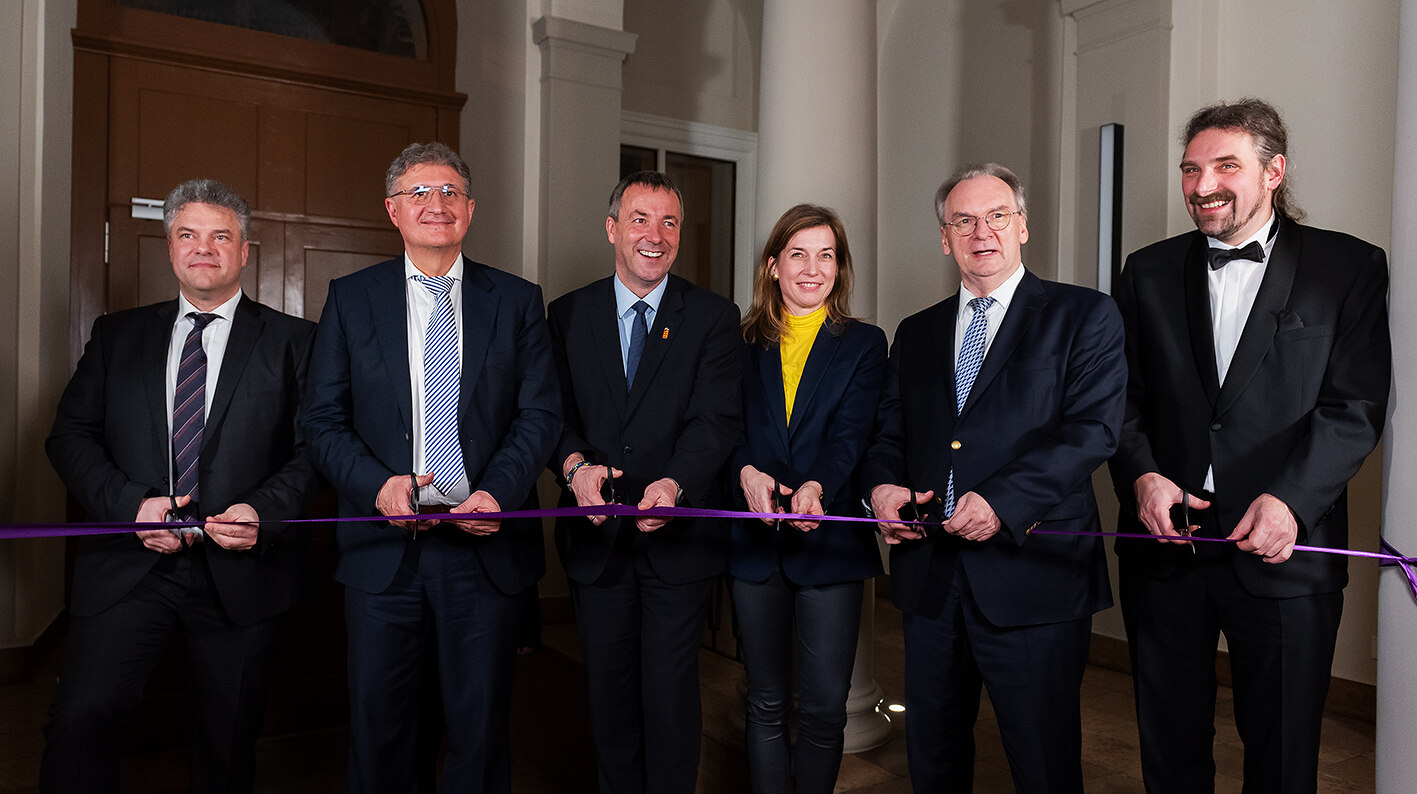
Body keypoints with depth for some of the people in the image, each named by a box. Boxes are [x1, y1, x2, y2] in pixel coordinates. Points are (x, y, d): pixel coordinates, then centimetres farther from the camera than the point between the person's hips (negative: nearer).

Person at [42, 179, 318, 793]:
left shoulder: (292, 341, 3)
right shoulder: (117, 334, 12)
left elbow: (315, 447, -2)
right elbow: (70, 436, 7)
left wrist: (264, 513, -18)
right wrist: (130, 504, -9)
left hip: (241, 570, -1)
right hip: (130, 564, 2)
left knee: (227, 743, 10)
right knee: (80, 719, -14)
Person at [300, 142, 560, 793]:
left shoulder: (518, 300, 6)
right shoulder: (351, 298, 6)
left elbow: (540, 413, 1)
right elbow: (322, 419, 3)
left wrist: (498, 493, -14)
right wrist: (378, 484, -14)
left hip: (486, 544, 0)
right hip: (384, 545, 1)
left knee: (480, 724, 10)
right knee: (379, 721, 11)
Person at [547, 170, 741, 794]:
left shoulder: (714, 317, 0)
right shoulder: (567, 315, 7)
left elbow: (716, 420, -11)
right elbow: (553, 413, 1)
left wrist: (673, 484, -29)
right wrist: (575, 464, -21)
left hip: (679, 538, -2)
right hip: (596, 536, 2)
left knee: (671, 692, 5)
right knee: (609, 690, 15)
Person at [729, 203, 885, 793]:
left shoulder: (864, 344, 6)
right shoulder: (743, 343, 11)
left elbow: (850, 433, -7)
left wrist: (815, 486, -26)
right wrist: (746, 471, -18)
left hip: (829, 541, -1)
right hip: (754, 543, 2)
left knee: (825, 707, 2)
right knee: (766, 704, 10)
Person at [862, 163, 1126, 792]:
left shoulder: (1084, 316, 1)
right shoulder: (916, 333, 16)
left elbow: (1094, 428, -11)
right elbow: (888, 433, 18)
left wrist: (1001, 501, -21)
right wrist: (884, 486, -5)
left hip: (1033, 574, -4)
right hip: (929, 576, 5)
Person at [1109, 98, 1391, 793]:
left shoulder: (1350, 267, 1)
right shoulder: (1149, 271, 9)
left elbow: (1356, 406, -7)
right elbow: (1122, 396, 5)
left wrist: (1290, 499, -20)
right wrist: (1141, 475, -12)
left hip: (1283, 552, -2)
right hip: (1164, 541, 2)